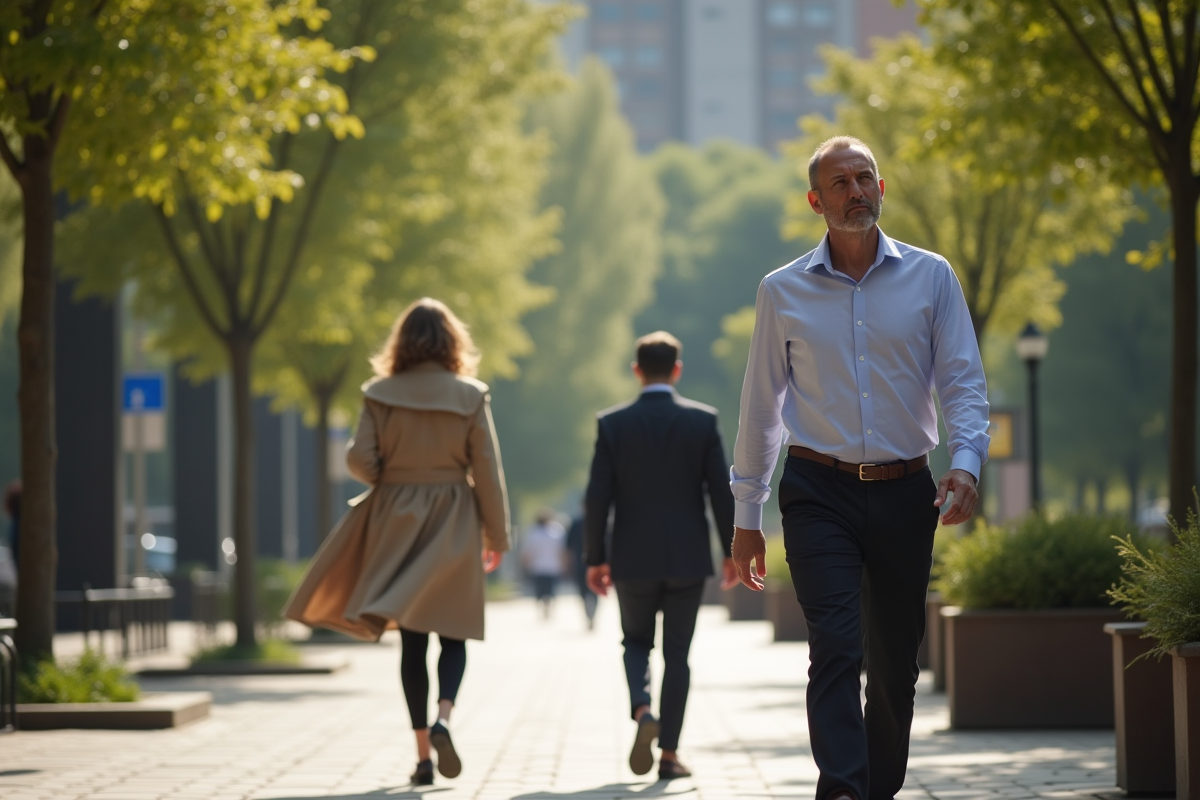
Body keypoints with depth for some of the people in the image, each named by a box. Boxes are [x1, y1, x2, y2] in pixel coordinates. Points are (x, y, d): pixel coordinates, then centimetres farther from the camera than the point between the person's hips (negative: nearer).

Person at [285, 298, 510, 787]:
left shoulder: (381, 395, -4)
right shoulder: (469, 397, -5)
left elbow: (360, 460, -8)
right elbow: (487, 471, -4)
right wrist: (496, 536, 4)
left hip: (397, 524, 1)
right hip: (454, 526, -1)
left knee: (412, 641, 7)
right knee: (453, 634, 9)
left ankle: (422, 754, 5)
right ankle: (443, 716, -18)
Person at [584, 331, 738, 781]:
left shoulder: (612, 424, -4)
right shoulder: (703, 420, -4)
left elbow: (597, 498, -6)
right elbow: (721, 493, -5)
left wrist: (595, 558, 3)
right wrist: (732, 551, 6)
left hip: (633, 559, 0)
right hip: (687, 558, 0)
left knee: (637, 641, 18)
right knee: (677, 654, 9)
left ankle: (642, 710, -10)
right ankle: (669, 753, 6)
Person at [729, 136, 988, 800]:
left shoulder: (930, 277, 5)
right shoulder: (783, 291, 6)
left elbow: (963, 381, 2)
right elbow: (761, 405, 11)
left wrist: (966, 461, -17)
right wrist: (746, 517, 10)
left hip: (904, 494, 2)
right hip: (819, 493, -1)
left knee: (895, 664, 6)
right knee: (836, 647, -17)